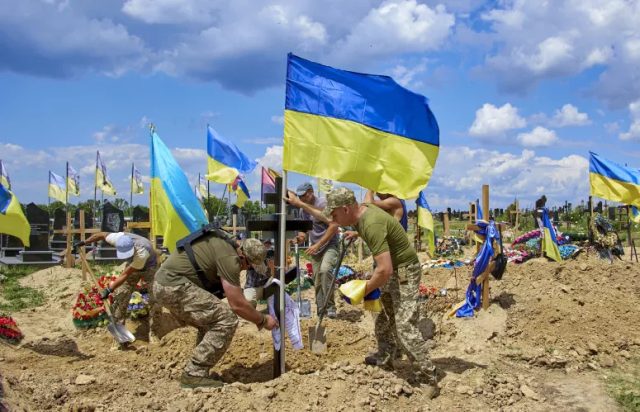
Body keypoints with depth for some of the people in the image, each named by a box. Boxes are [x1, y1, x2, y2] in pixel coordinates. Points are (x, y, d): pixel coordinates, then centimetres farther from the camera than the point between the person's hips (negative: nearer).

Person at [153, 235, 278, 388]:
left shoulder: (225, 243, 15)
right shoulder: (229, 257, -15)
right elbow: (237, 305, -12)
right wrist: (263, 321, 3)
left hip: (163, 284, 10)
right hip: (174, 287, -10)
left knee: (212, 321, 19)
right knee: (227, 320, -11)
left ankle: (196, 371, 18)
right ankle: (194, 374, -7)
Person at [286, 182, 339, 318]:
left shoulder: (323, 203, -13)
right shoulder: (302, 209, 10)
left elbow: (334, 226, -19)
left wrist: (318, 245, -20)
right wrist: (301, 237, -3)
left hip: (330, 245, -7)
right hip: (315, 248, 7)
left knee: (325, 270, -30)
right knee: (317, 281, 5)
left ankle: (330, 306, -23)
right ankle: (321, 310, 14)